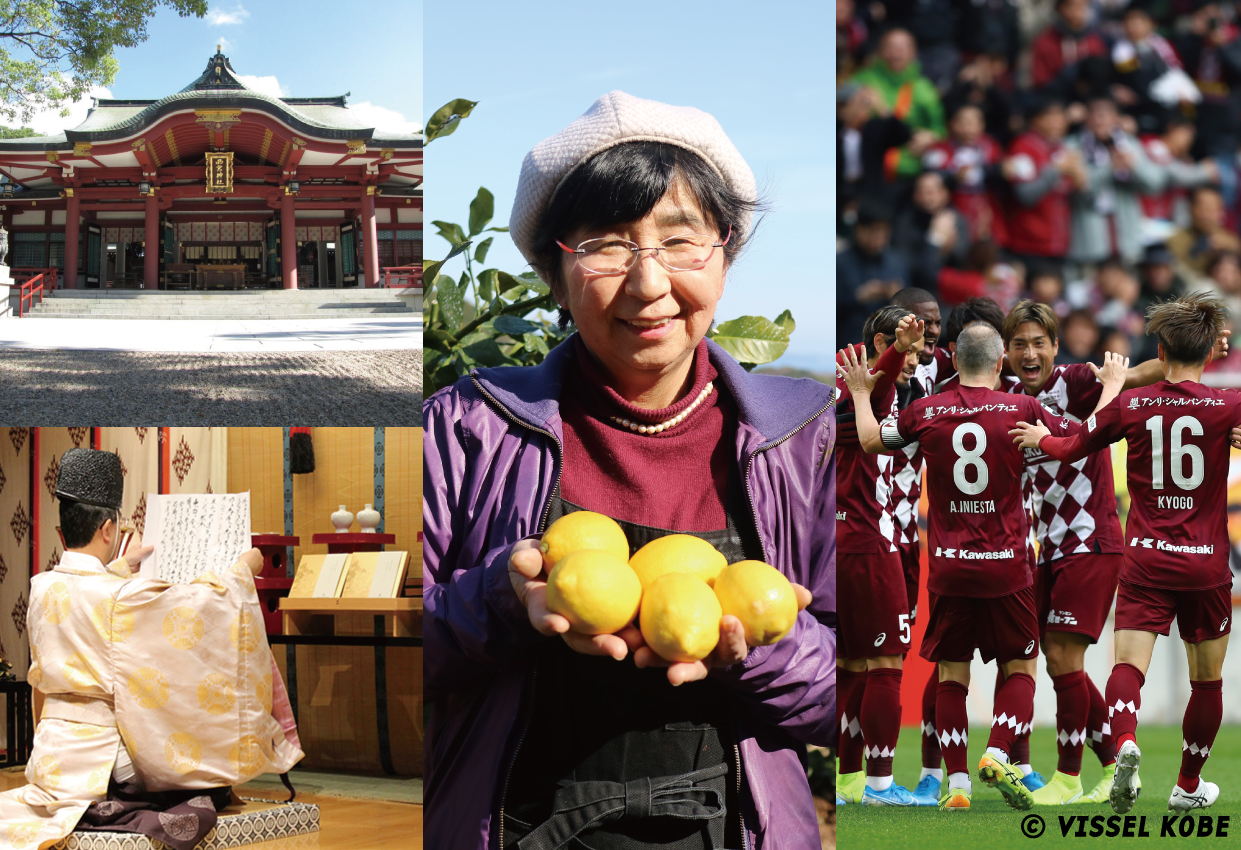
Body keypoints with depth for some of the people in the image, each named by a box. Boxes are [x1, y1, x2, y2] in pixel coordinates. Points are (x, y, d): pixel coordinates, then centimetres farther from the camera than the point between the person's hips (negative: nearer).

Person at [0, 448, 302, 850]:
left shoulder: (42, 588, 2)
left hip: (51, 758, 7)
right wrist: (243, 569, 8)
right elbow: (202, 603, -11)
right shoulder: (121, 599, -20)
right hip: (100, 766, -7)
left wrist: (123, 565, 45)